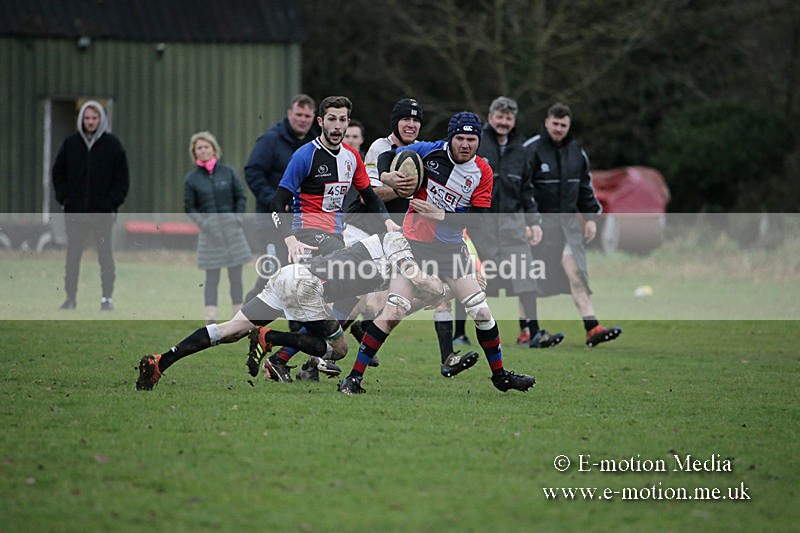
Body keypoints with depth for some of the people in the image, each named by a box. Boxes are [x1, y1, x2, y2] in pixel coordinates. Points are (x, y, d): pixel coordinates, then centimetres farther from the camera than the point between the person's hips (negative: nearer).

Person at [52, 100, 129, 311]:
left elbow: (122, 178, 3)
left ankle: (107, 298, 3)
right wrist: (64, 198, 1)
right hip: (75, 212, 2)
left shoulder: (113, 145, 1)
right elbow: (58, 173, 13)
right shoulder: (70, 144, 6)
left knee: (105, 255, -1)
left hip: (103, 213, -2)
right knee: (72, 256, 3)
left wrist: (113, 202, -6)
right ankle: (70, 297, 9)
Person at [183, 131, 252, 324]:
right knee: (212, 277, -2)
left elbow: (241, 197, 9)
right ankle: (210, 317, -1)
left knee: (236, 276, 4)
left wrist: (237, 218, -4)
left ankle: (238, 314, 11)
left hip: (232, 229, 1)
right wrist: (203, 223, -10)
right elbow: (189, 207, 4)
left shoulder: (228, 172, 5)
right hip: (209, 232, -1)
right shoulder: (191, 179, 3)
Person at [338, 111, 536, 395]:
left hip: (451, 248, 3)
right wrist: (387, 176, -19)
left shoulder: (482, 172, -3)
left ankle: (499, 374, 23)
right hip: (414, 242, -3)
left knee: (481, 312, 4)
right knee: (394, 311, -16)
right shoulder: (428, 151, -10)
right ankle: (354, 377, -11)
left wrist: (441, 215, -21)